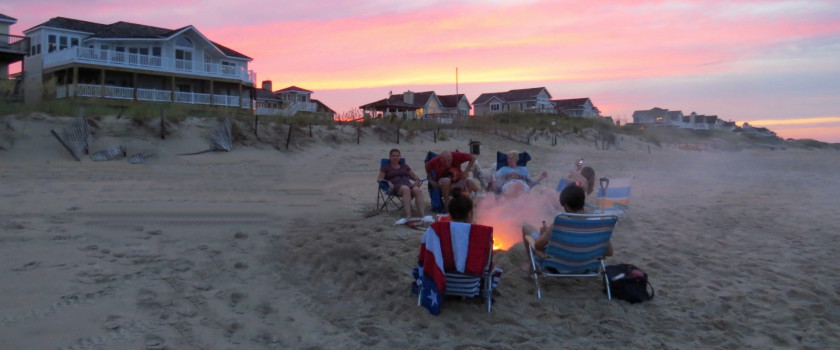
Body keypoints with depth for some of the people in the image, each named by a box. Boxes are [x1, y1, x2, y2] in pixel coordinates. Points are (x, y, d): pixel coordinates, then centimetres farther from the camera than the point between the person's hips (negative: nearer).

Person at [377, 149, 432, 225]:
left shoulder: (404, 165, 32)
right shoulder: (386, 167, 23)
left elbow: (415, 176, 30)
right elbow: (379, 179, 11)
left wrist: (417, 180, 5)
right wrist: (388, 182, -10)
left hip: (408, 184, 3)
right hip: (396, 186, -3)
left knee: (418, 190, -34)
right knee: (406, 189, -41)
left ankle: (422, 215, -48)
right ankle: (408, 216, -56)